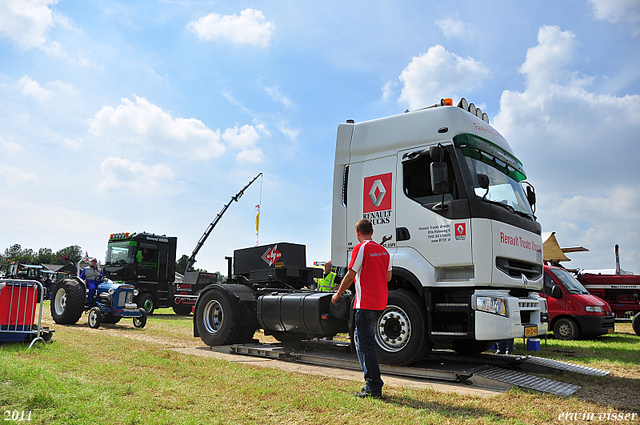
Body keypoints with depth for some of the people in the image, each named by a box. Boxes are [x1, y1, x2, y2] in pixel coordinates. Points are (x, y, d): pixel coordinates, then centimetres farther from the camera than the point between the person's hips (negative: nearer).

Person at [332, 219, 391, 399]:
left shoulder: (361, 249, -11)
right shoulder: (383, 250, 11)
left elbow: (350, 276, -10)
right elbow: (388, 277, 16)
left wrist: (338, 294, 3)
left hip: (366, 302, -8)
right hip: (380, 302, 8)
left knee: (366, 344, -2)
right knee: (360, 338, 19)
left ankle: (374, 388, 0)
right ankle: (372, 381, 24)